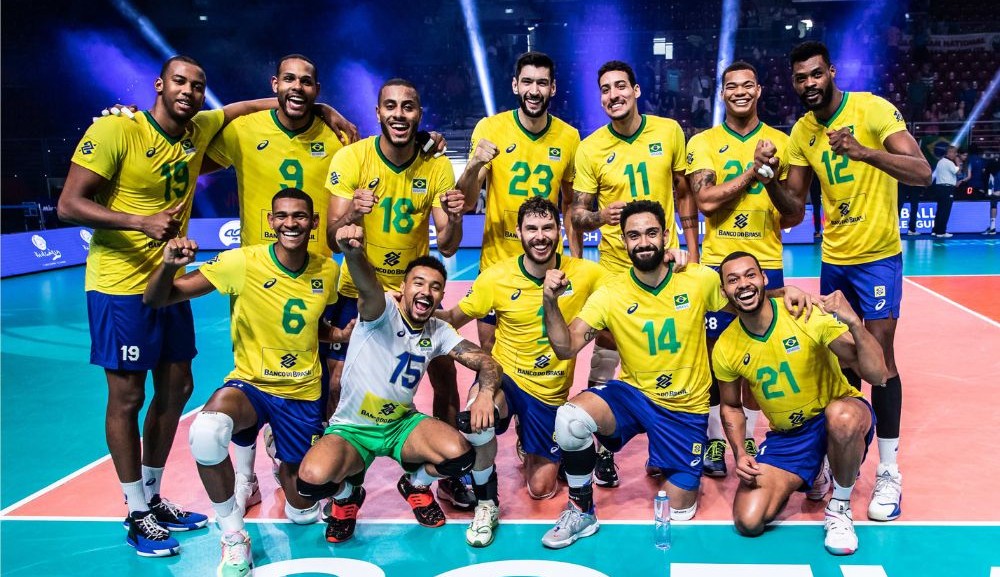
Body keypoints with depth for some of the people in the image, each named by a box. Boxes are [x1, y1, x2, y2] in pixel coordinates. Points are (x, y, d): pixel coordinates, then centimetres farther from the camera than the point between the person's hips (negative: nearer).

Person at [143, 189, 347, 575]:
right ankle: (234, 538, -13)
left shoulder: (327, 270, -6)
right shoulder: (242, 262, -17)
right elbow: (155, 301, -15)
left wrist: (341, 334, -7)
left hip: (303, 392, 3)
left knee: (304, 513, 9)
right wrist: (169, 265, -36)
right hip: (250, 384, -3)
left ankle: (289, 460, 45)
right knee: (206, 432, -39)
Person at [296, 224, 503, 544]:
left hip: (401, 424, 4)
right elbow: (369, 289, -40)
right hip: (351, 428, -3)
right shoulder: (383, 311, -17)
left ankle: (415, 483, 12)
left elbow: (486, 362, -6)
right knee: (313, 479, -32)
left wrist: (485, 393, -30)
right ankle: (347, 492, 7)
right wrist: (354, 253, -64)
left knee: (460, 455, -24)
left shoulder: (439, 332, -1)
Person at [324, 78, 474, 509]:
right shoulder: (352, 157, -14)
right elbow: (332, 239, -17)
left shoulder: (437, 166, -9)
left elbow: (447, 248, -9)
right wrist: (351, 215, -39)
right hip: (359, 291, -1)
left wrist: (454, 219, -31)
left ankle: (449, 477, 17)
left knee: (445, 375, -2)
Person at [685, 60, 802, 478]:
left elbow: (796, 216, 3)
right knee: (714, 353, 3)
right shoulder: (703, 142, 3)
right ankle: (714, 439, 15)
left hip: (766, 264, 1)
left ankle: (748, 438, 20)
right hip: (716, 263, -1)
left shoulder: (781, 142, 6)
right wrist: (754, 169, -13)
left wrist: (773, 180, -15)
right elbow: (706, 201, -12)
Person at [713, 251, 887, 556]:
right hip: (787, 436, 3)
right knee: (748, 522, -15)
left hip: (840, 417, -3)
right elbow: (731, 407, 9)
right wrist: (740, 455, -7)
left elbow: (876, 375, -23)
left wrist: (854, 322, -39)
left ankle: (840, 508, -10)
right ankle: (803, 479, 18)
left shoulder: (809, 315, -20)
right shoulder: (725, 348, -9)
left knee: (841, 415, -41)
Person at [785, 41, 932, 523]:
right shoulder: (801, 132, 3)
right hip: (833, 258, 5)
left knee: (877, 353, -6)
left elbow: (923, 174, -22)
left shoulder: (871, 109, -13)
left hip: (878, 255, -5)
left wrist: (864, 152, -37)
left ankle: (889, 473, 4)